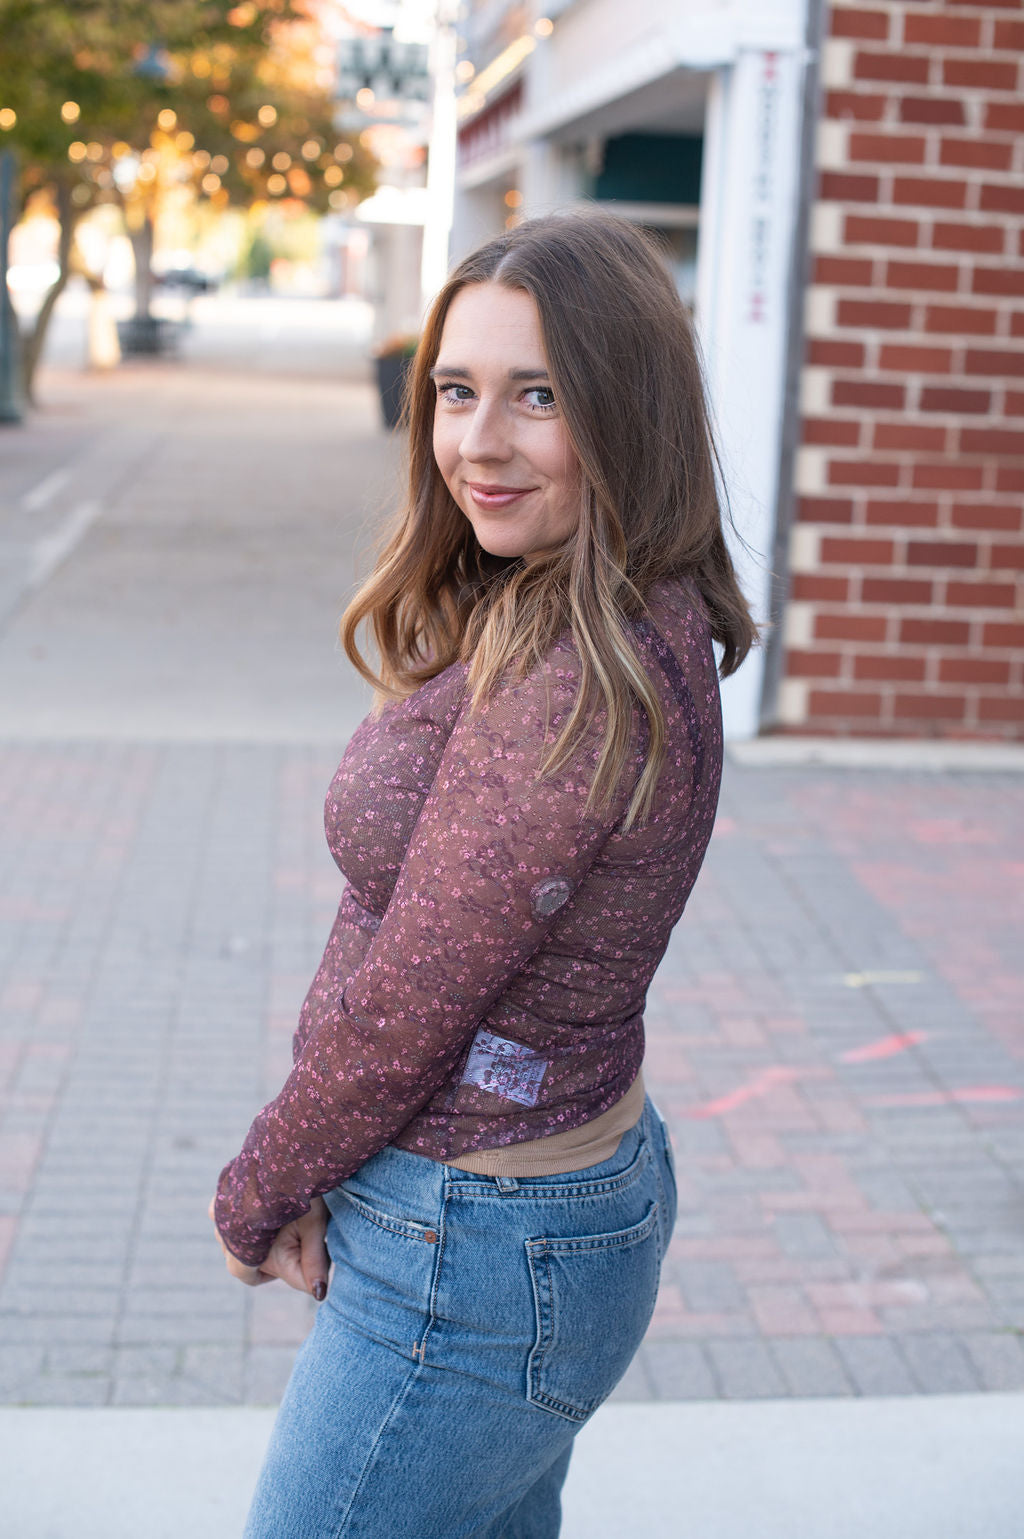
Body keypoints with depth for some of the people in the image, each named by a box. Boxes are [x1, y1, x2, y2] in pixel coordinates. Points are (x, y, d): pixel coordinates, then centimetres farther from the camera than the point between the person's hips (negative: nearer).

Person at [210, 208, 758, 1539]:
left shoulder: (575, 683, -28)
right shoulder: (631, 631, 2)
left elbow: (408, 1011, -23)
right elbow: (409, 940, 5)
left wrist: (254, 1198, -6)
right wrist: (319, 1177, -2)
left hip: (476, 1262, -9)